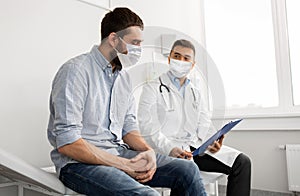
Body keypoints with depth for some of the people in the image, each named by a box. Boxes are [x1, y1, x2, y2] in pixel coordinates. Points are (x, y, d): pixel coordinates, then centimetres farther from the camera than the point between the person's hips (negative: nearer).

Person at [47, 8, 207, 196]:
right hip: (80, 162, -7)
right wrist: (125, 165, -19)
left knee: (187, 170, -7)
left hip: (119, 153, 7)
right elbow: (67, 143, -19)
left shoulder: (124, 76, 13)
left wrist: (148, 151, -7)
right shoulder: (75, 71, -13)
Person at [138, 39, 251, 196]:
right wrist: (171, 149, -24)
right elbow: (148, 130, -9)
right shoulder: (152, 89, 3)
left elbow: (204, 126, 14)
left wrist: (213, 141, -9)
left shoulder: (196, 93, 22)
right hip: (167, 150, -6)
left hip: (196, 147, 6)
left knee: (242, 162, -7)